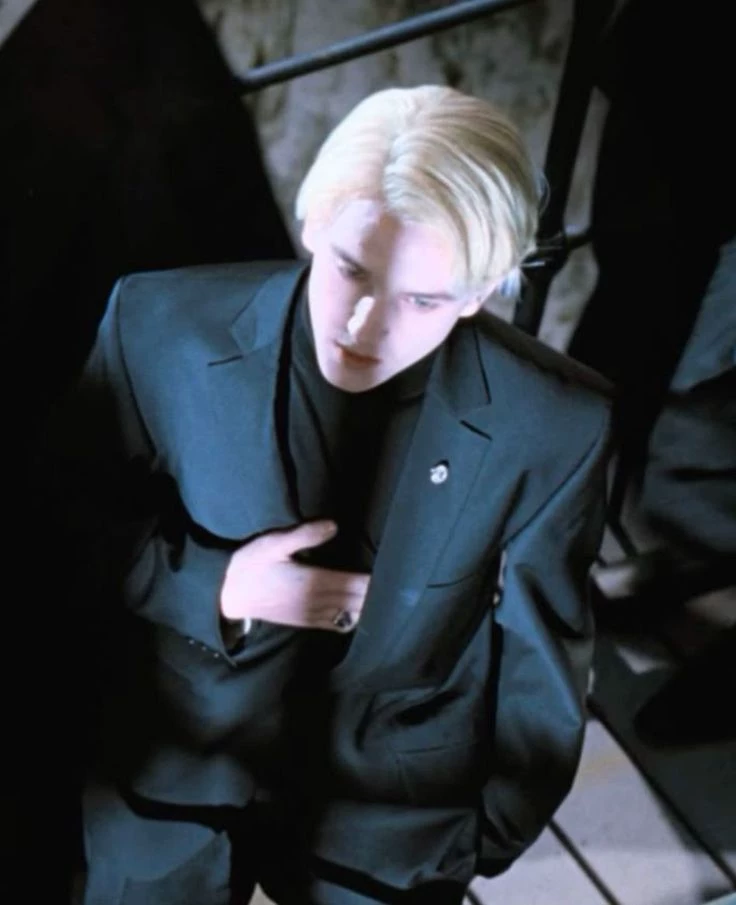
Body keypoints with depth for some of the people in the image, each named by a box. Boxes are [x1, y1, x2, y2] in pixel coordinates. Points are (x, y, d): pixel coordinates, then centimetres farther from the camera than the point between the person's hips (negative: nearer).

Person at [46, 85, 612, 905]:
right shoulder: (162, 327, -20)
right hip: (165, 776, 1)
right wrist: (209, 587, -21)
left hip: (390, 818, 0)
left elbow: (540, 655, -7)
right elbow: (62, 520, -6)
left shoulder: (551, 428, -21)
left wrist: (500, 820, 4)